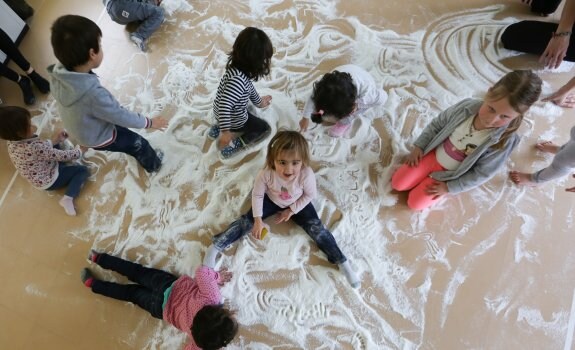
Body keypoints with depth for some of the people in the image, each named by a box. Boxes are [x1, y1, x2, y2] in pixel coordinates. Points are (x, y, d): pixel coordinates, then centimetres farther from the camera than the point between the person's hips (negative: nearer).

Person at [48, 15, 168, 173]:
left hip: (82, 130, 7)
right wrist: (149, 122, -14)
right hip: (99, 138, -7)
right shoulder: (93, 93, -43)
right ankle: (153, 165, 42)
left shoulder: (58, 74, -19)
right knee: (140, 144, 15)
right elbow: (121, 116, -29)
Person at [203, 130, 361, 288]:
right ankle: (215, 247, -1)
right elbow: (257, 194, -17)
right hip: (271, 200, 1)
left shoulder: (307, 174, -36)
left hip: (298, 203, 0)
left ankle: (342, 262, -3)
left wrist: (291, 211, -15)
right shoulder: (266, 174, -35)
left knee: (316, 228, -13)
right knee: (247, 221, -10)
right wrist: (258, 220, -18)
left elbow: (309, 195, -15)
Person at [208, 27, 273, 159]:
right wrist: (226, 132, -37)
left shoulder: (238, 68, -10)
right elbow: (225, 106, -43)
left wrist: (258, 101, 26)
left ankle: (217, 128, 23)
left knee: (251, 114, 37)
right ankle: (233, 146, 3)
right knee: (264, 128, 14)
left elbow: (248, 87, 9)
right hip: (234, 120, -8)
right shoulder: (238, 79, -39)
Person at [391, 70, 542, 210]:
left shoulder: (504, 141, -27)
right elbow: (437, 124, -3)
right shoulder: (467, 107, -21)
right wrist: (419, 146, -4)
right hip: (433, 154, 2)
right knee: (398, 184, 0)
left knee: (415, 203, -5)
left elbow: (481, 174, -17)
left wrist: (449, 187, -14)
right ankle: (427, 176, 23)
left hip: (451, 174, -2)